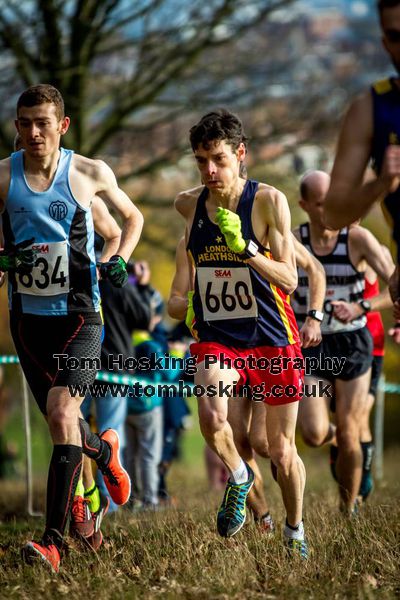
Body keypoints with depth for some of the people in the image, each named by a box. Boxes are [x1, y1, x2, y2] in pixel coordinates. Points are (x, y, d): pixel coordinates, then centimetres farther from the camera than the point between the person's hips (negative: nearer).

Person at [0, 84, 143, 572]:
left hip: (78, 314, -3)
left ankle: (54, 540, -21)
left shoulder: (90, 173, -4)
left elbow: (132, 216, 14)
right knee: (60, 421, 13)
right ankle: (104, 450, 50)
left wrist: (120, 259, -2)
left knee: (62, 413, -20)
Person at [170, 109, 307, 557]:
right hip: (216, 338, 2)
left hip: (271, 340, -2)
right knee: (212, 419, -29)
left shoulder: (269, 201, -11)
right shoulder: (188, 205, 1)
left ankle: (295, 530, 35)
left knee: (282, 451, 7)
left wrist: (244, 248, -28)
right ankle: (238, 477, 3)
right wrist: (183, 300, 20)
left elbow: (289, 281, -16)